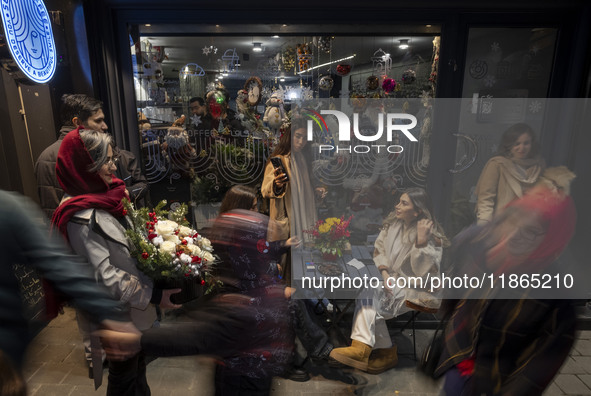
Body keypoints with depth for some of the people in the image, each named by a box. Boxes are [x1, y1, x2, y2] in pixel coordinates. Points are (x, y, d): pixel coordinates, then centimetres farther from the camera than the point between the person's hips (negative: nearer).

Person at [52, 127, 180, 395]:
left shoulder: (101, 197, 2)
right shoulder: (82, 218, -27)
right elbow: (104, 275, -28)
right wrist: (154, 295, -26)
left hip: (132, 308, 8)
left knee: (137, 365, 26)